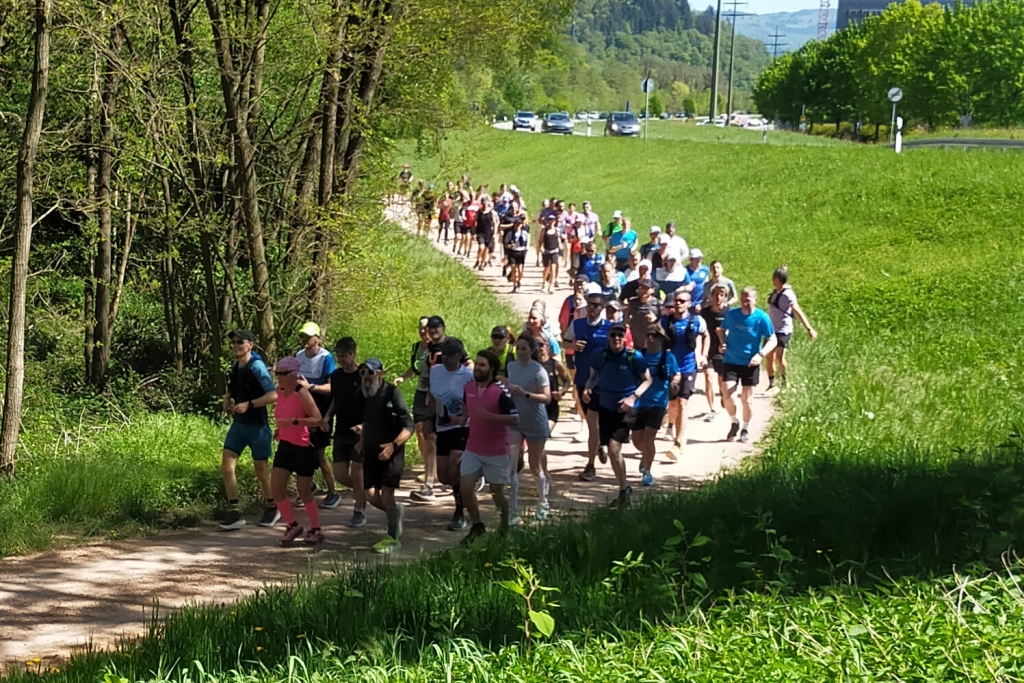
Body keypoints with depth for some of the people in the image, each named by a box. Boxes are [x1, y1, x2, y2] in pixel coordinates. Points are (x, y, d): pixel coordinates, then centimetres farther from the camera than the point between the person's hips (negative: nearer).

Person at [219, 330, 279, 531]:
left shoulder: (256, 367, -17)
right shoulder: (234, 367, 6)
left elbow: (273, 395, -23)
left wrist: (249, 405, -28)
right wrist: (227, 401, 3)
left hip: (257, 425, -7)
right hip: (238, 424, 7)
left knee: (260, 470, 7)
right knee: (226, 467, -3)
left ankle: (272, 508, 28)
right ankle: (234, 513, 3)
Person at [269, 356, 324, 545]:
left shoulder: (302, 394, -18)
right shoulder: (279, 391, 4)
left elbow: (317, 419, -22)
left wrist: (294, 421, -31)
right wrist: (279, 428, 7)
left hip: (303, 448, -7)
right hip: (285, 445, 7)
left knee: (304, 493, 3)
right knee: (276, 488, -1)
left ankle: (315, 530, 21)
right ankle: (292, 526, 17)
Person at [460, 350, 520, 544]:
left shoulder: (501, 392, -18)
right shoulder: (469, 387, 1)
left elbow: (514, 419, -20)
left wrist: (488, 416, -29)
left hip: (496, 453, -5)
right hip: (472, 450, 5)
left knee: (497, 493, 6)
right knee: (466, 489, -1)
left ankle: (505, 528, 27)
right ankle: (477, 527, 17)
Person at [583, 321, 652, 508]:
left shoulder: (635, 357, -13)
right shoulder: (600, 356, -5)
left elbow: (647, 380, -4)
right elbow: (593, 377, 8)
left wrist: (633, 397, -18)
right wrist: (588, 388, -13)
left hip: (625, 409, -4)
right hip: (605, 408, 4)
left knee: (614, 448, -16)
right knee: (613, 451, 11)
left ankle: (624, 490, 0)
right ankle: (625, 491, 28)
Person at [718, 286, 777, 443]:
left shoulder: (762, 318, -11)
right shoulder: (732, 314, -4)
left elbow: (772, 340, -6)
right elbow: (722, 330, 15)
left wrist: (761, 355, -22)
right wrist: (723, 343, -6)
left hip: (750, 364, -1)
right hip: (730, 361, 1)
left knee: (746, 398, 6)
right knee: (727, 395, -11)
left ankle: (745, 429, 27)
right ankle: (734, 422, 16)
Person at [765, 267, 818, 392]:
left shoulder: (787, 295, -21)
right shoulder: (777, 292, 5)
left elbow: (798, 312, -31)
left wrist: (809, 328, -39)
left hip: (783, 331, -9)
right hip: (772, 330, 9)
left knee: (779, 358, -17)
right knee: (768, 357, 10)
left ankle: (785, 382, 1)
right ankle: (771, 383, 24)